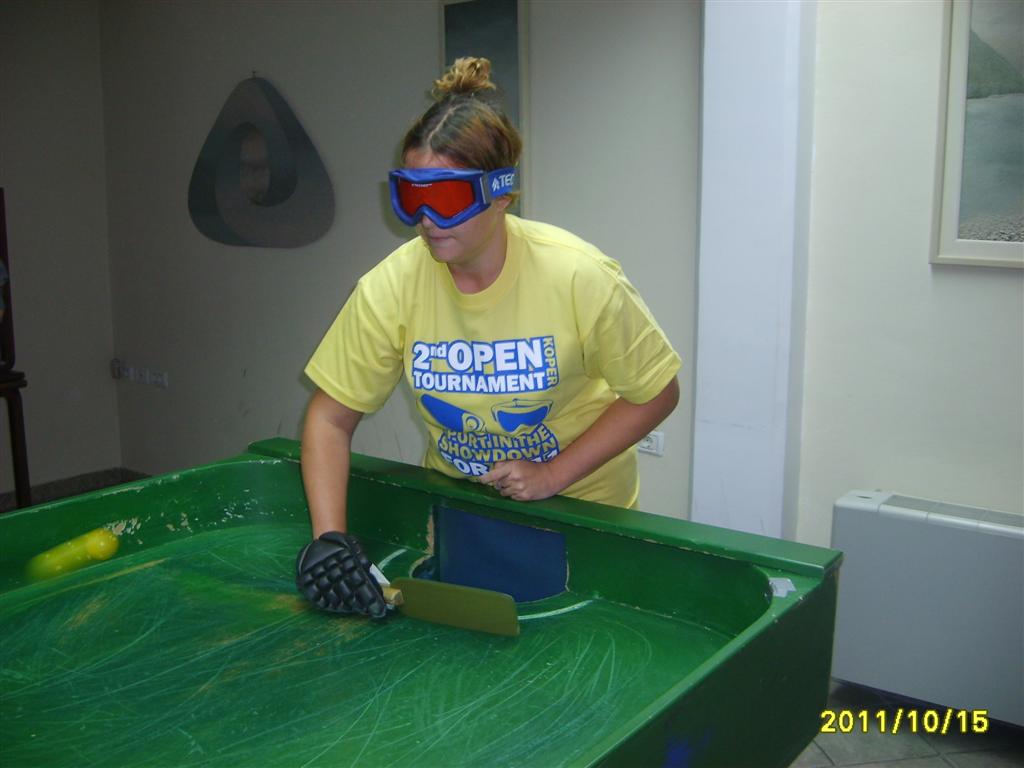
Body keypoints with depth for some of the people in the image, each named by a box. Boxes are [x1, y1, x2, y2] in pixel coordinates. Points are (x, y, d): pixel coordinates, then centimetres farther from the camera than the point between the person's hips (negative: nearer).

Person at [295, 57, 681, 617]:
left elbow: (655, 393, -13)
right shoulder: (391, 287, -20)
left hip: (580, 506, -1)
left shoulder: (579, 277, -25)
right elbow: (330, 418, -12)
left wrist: (554, 474, -19)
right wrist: (328, 537, -25)